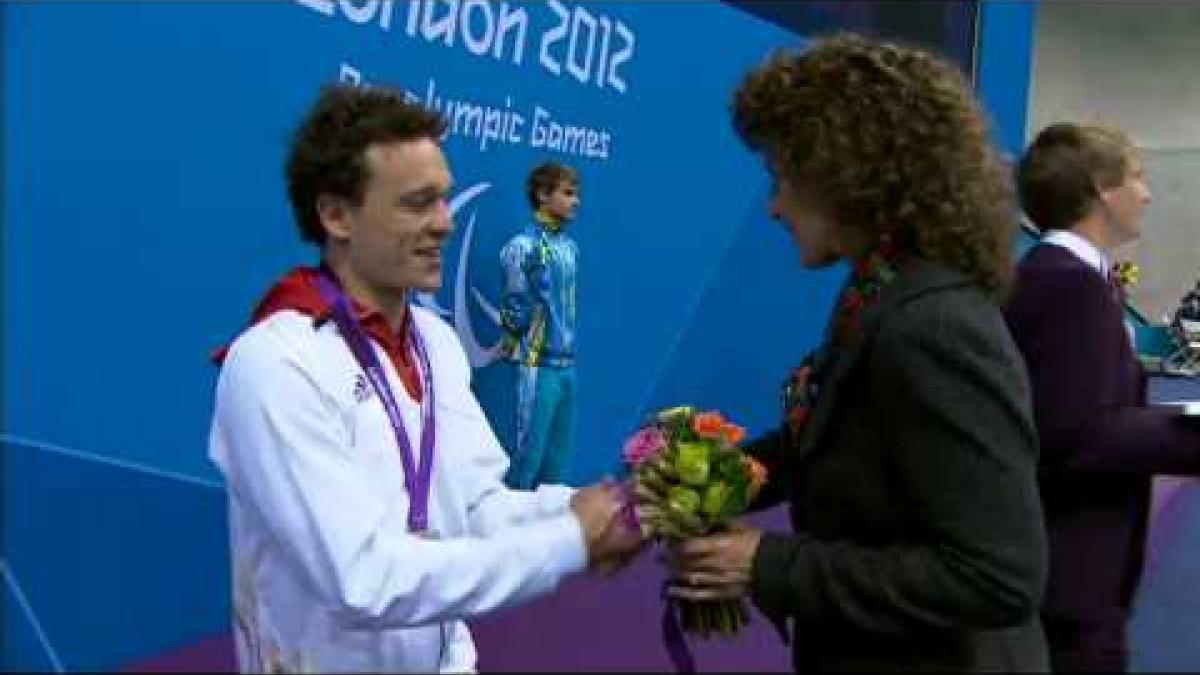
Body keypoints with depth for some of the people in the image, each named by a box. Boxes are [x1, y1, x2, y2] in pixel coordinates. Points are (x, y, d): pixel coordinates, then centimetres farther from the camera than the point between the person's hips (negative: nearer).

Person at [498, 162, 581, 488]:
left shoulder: (570, 246, 9)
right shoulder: (523, 246, -11)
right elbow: (514, 312, -9)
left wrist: (568, 342, 10)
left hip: (568, 363, 7)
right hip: (539, 365, -7)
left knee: (560, 452, 14)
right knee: (529, 450, -1)